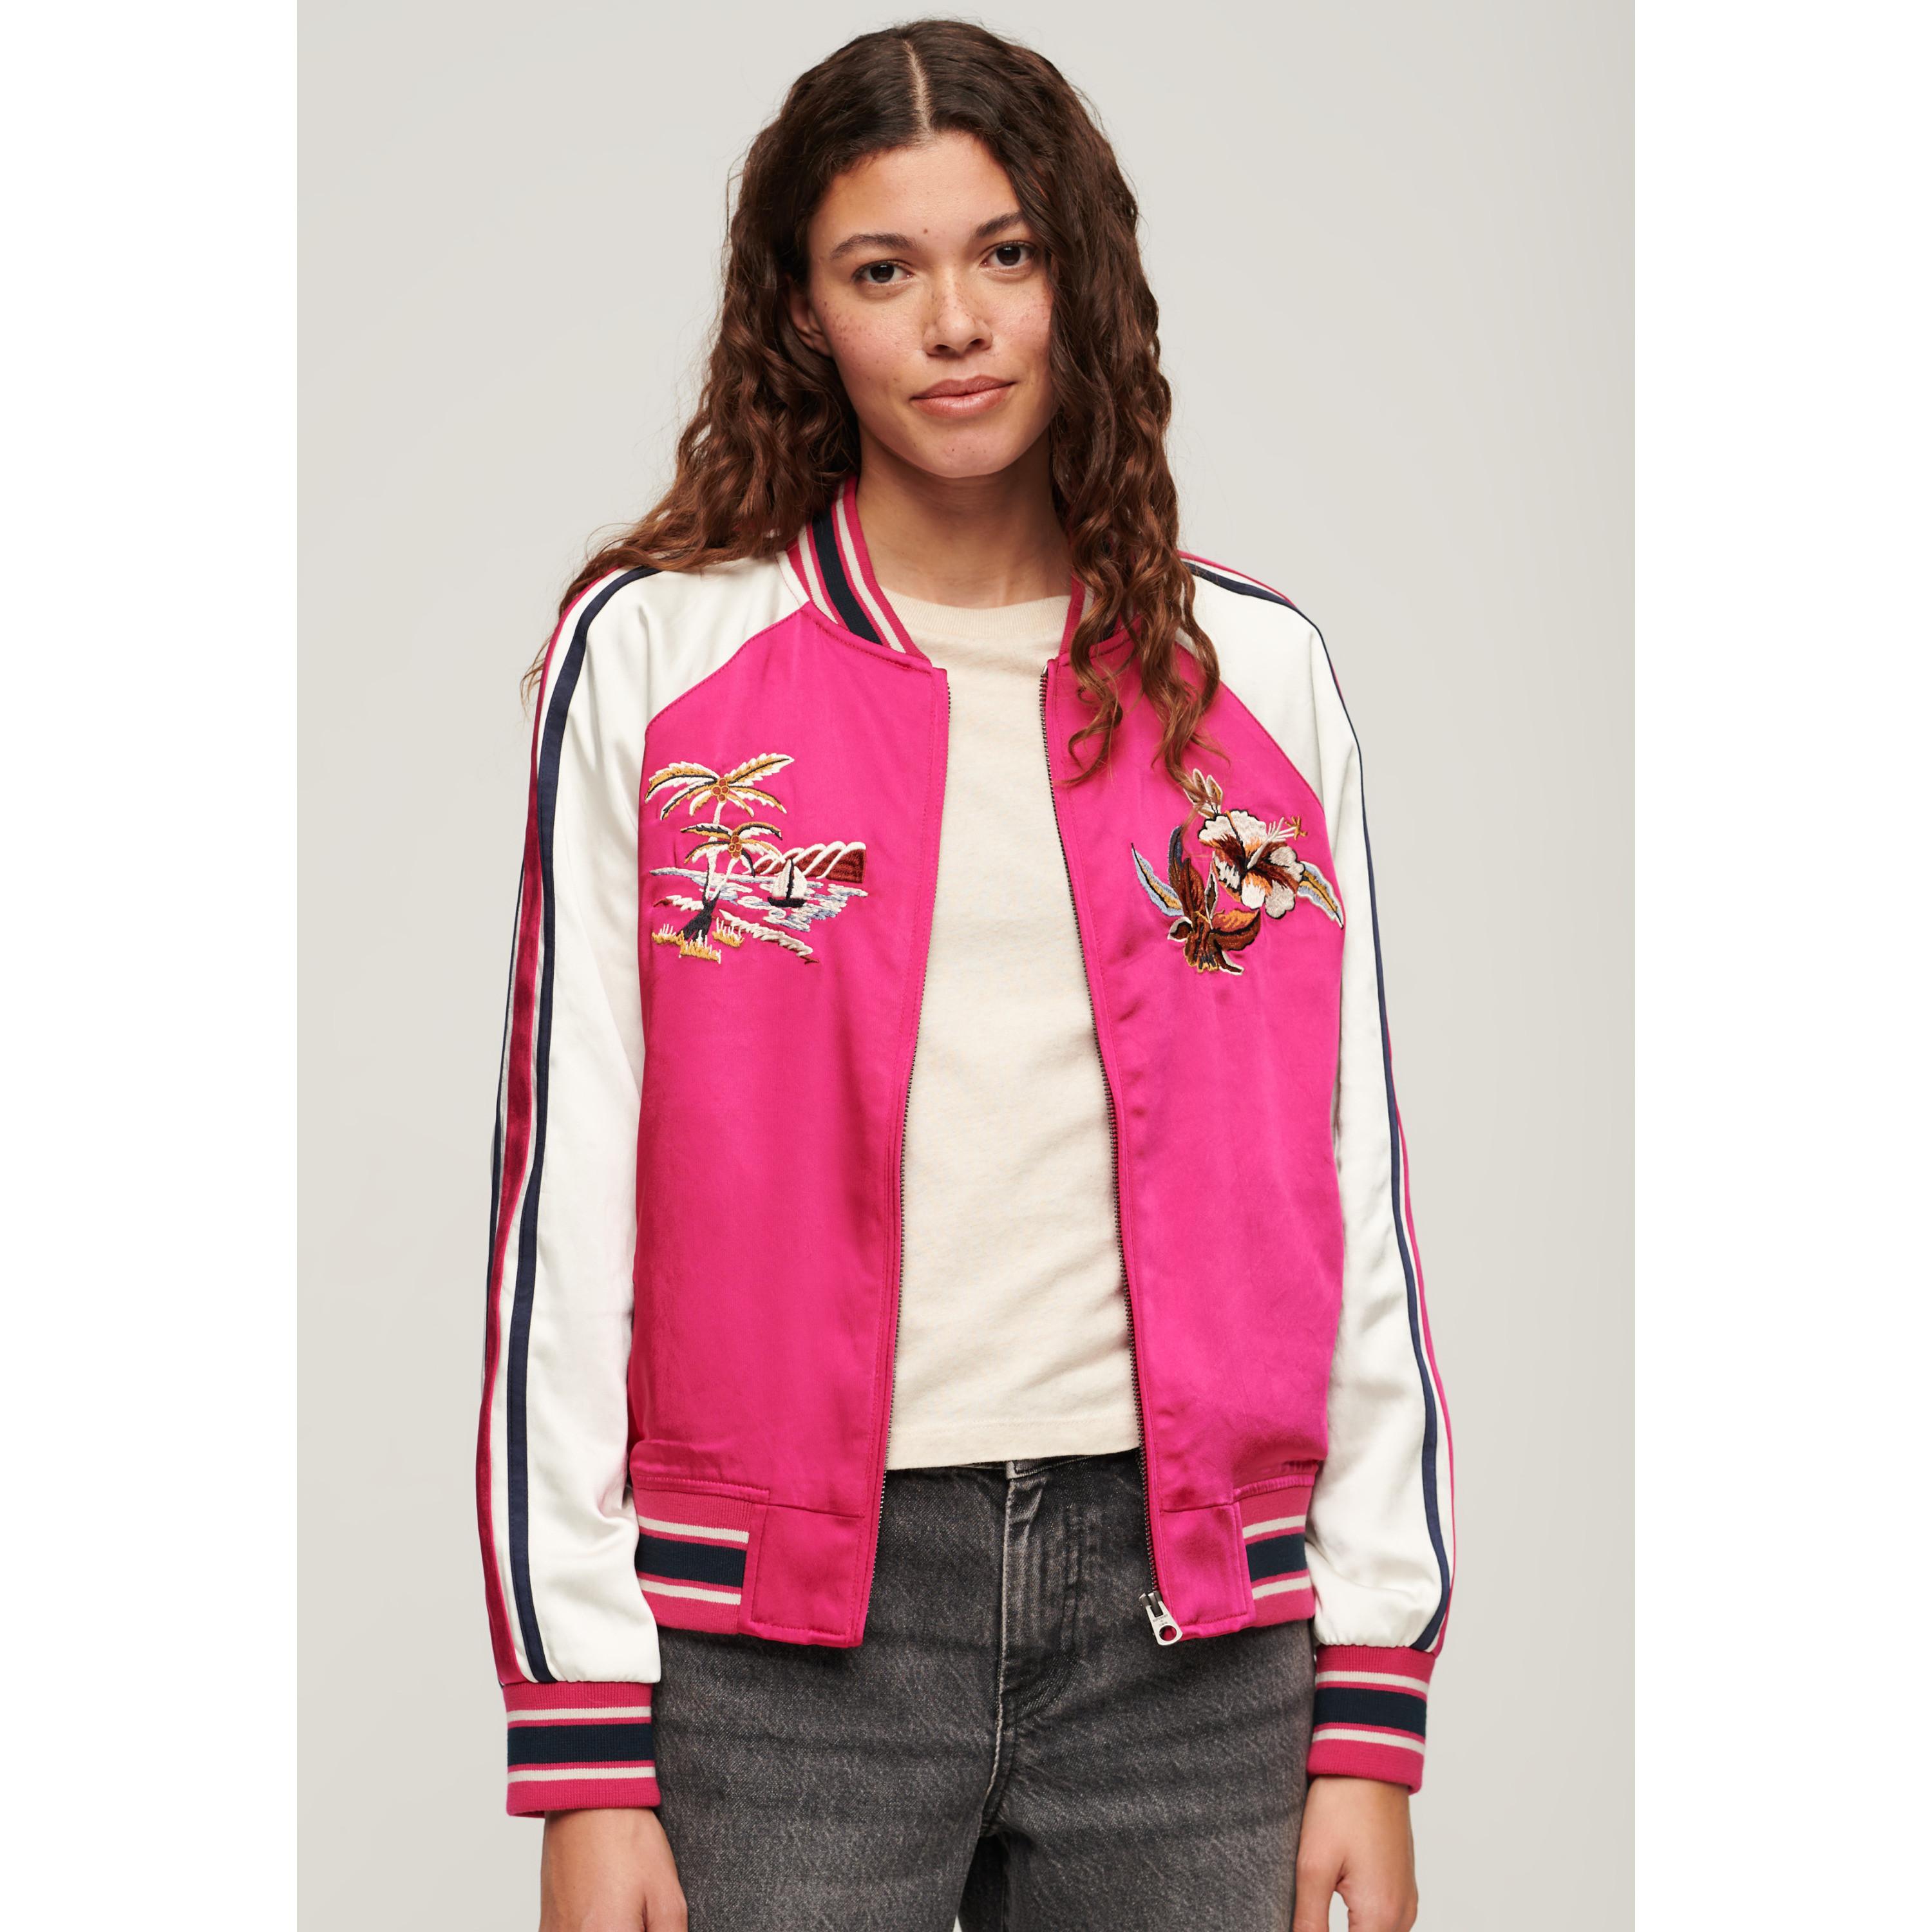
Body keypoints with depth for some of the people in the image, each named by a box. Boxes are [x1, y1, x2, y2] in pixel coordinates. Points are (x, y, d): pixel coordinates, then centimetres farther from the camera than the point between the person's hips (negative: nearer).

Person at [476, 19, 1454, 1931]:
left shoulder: (1254, 674, 8)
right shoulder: (654, 657, 2)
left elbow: (1353, 1191, 8)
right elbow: (566, 1198, 0)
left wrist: (1372, 1713, 3)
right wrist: (583, 1754, -5)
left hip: (1192, 1617, 2)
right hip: (785, 1624, -2)